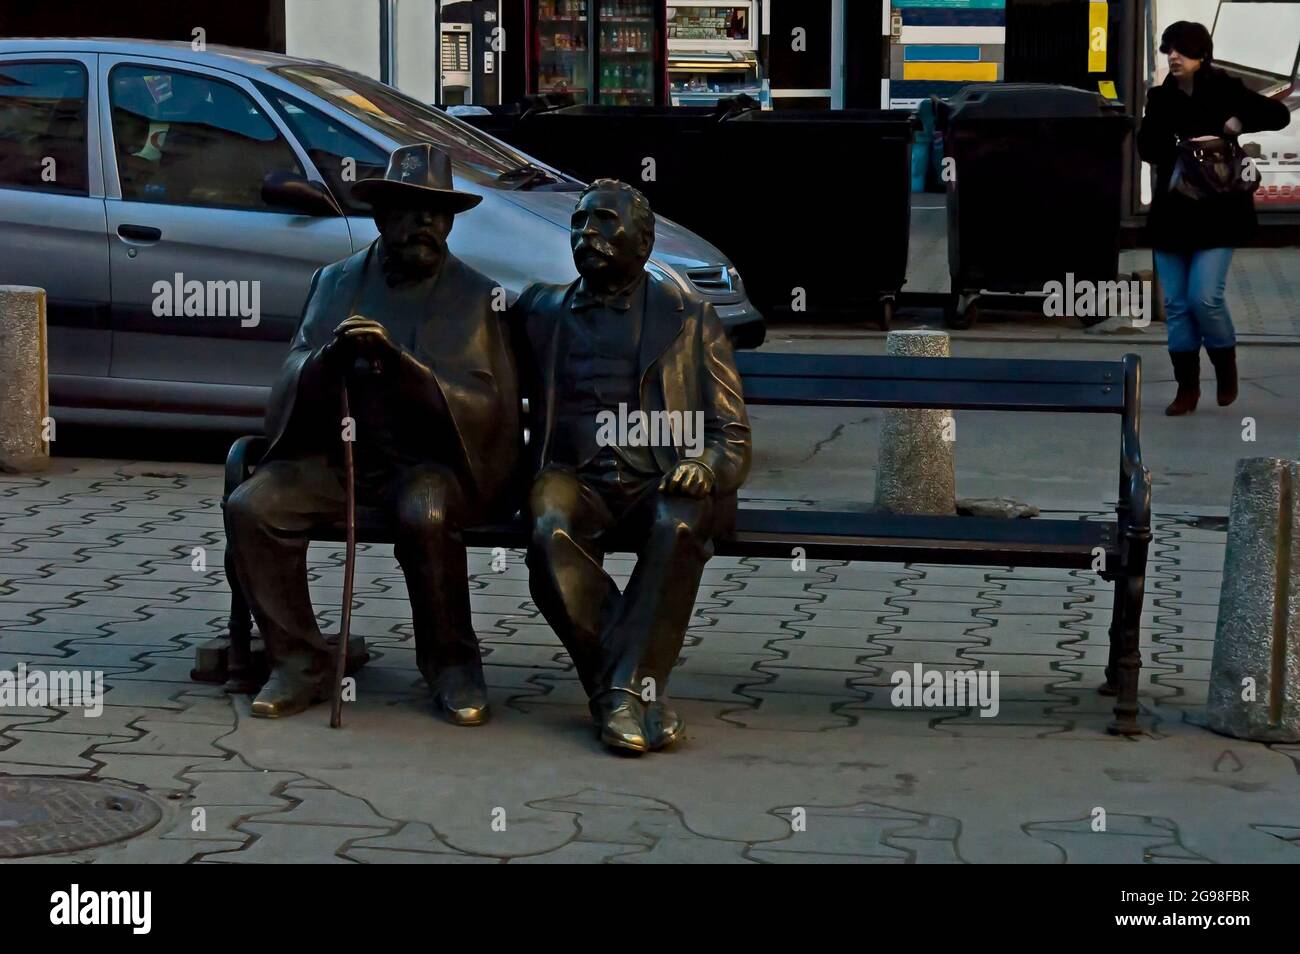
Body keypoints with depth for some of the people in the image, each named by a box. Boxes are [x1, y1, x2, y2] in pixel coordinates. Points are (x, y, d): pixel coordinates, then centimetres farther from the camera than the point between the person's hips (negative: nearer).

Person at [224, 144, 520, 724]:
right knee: (250, 507, -22)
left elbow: (489, 409, -7)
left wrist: (399, 363, -21)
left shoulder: (477, 297, 4)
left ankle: (451, 665, -12)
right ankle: (299, 662, -8)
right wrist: (330, 356, -20)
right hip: (339, 458, 3)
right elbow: (292, 388, 5)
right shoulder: (336, 283, 13)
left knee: (424, 516, -36)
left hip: (430, 463, -3)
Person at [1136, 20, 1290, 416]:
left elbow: (1278, 114, -7)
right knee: (1176, 304, 5)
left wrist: (1239, 123, -22)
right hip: (1172, 212, 4)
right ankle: (1187, 387, 16)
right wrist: (1183, 149, -13)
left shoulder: (1224, 90, -5)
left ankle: (1226, 368, 14)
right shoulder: (1161, 97, 6)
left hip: (1217, 212, -4)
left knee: (1204, 297, -13)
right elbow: (1147, 147, 5)